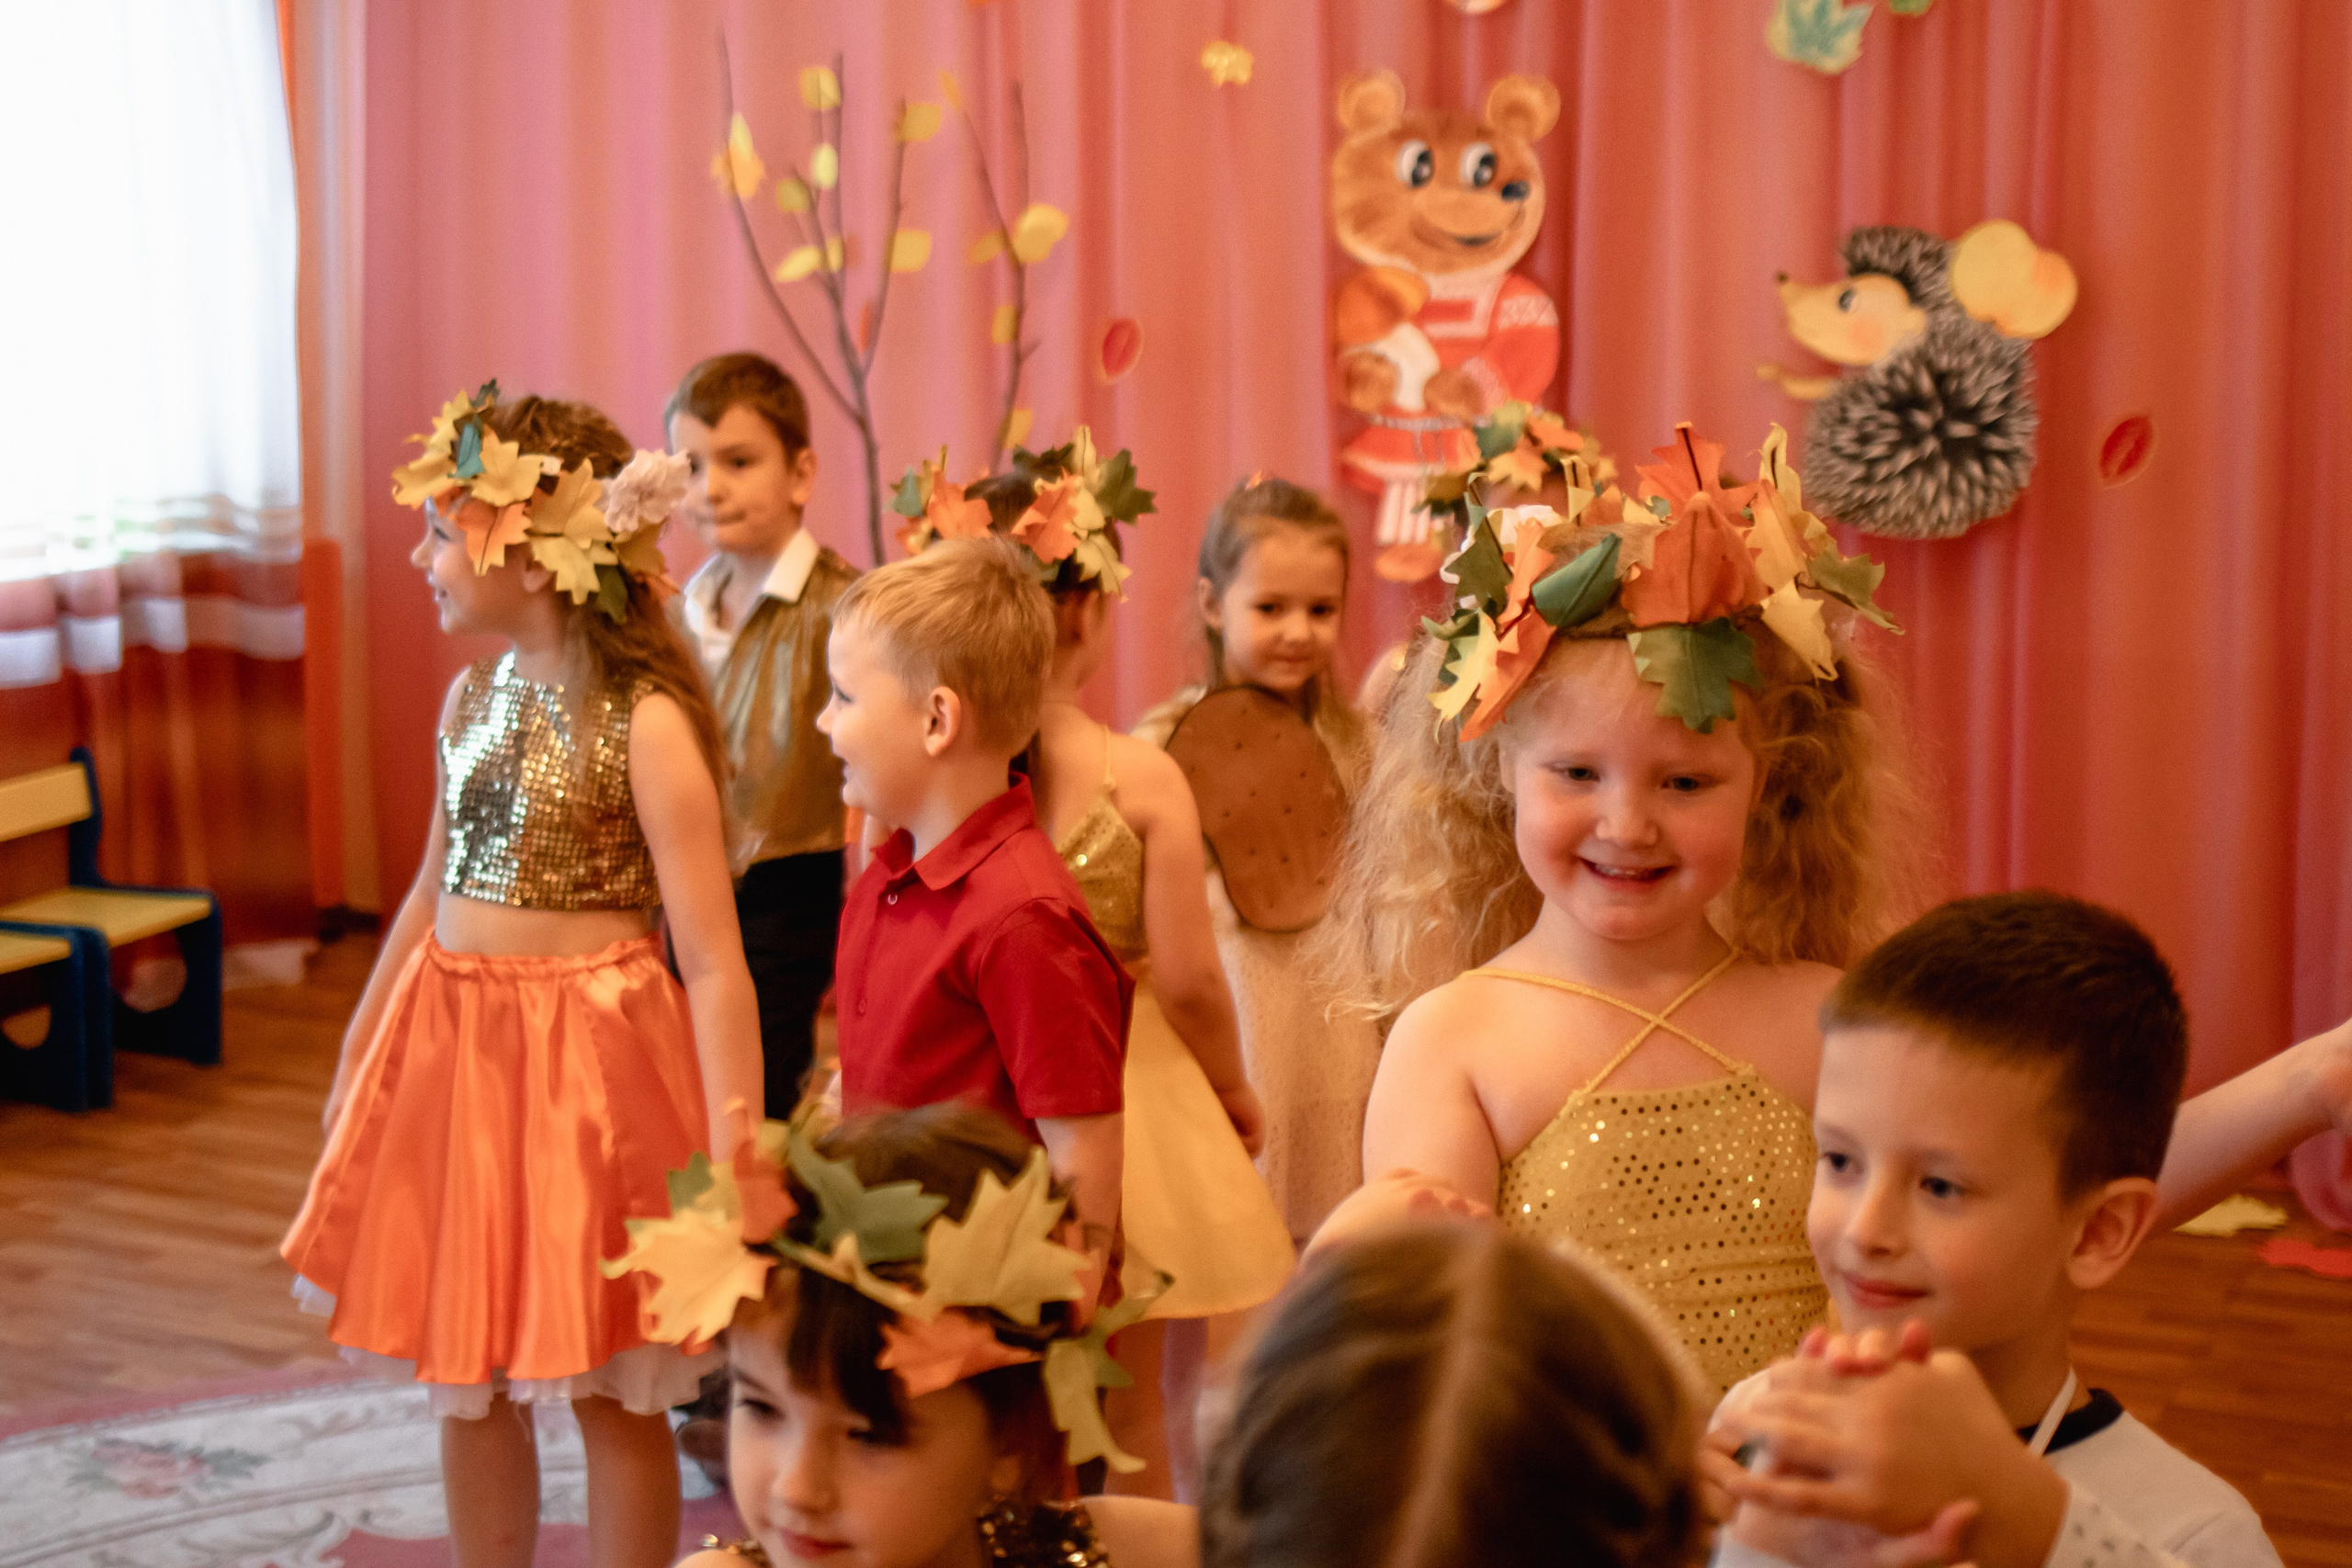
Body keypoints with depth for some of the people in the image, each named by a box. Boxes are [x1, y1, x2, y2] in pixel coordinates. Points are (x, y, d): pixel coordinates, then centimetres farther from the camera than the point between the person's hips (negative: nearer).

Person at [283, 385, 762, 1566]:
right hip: (450, 1041, 7)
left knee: (609, 1390, 7)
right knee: (462, 1377, 16)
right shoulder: (472, 693, 5)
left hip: (586, 1052, -7)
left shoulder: (645, 722, -16)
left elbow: (712, 960, -18)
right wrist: (358, 1055, 22)